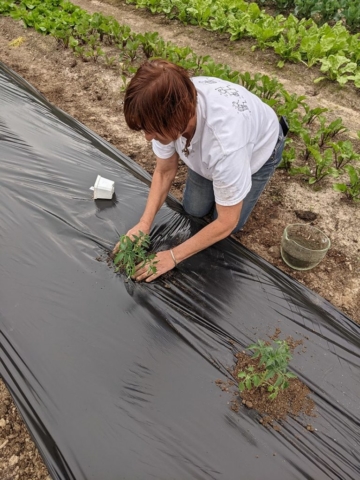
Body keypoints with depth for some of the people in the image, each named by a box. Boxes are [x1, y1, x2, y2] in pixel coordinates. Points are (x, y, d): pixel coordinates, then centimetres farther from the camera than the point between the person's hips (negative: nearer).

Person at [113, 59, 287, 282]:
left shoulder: (225, 141, -48)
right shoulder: (170, 109, -33)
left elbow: (227, 223, -33)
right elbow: (164, 171, -15)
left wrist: (173, 256, -29)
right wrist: (144, 224, -24)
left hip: (258, 148, -3)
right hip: (207, 147, 4)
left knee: (225, 227, -1)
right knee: (193, 210, 3)